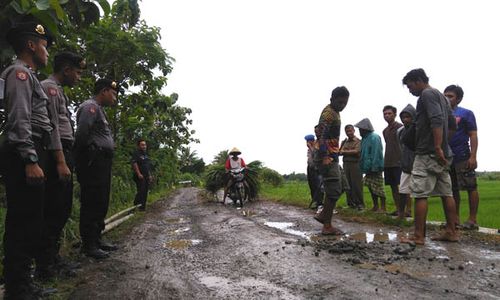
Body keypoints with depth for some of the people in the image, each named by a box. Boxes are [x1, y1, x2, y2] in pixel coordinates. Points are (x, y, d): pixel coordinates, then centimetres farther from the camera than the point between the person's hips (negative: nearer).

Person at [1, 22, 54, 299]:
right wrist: (30, 161, -23)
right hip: (23, 156, -10)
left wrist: (35, 159, 15)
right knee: (23, 222, -7)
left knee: (28, 222, 12)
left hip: (29, 155, 10)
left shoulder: (29, 76, 24)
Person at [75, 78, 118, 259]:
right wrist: (88, 153, -10)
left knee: (101, 203, 14)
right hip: (94, 162, -10)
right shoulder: (90, 106, -8)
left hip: (103, 163, 10)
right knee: (92, 204, -7)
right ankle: (88, 245, 0)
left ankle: (96, 239, 23)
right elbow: (81, 133, -21)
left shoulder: (99, 109, 24)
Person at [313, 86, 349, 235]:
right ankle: (327, 227, 0)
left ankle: (323, 215, 21)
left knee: (339, 188, 15)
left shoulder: (334, 112, 18)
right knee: (334, 191, -7)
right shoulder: (329, 112, -13)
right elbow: (322, 134, -26)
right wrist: (325, 157, -32)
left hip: (332, 157, 10)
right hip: (328, 158, -10)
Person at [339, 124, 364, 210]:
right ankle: (351, 203, 11)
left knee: (357, 185, -6)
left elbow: (356, 151, -10)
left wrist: (345, 152, -3)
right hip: (346, 165, 5)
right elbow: (339, 152, 8)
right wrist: (351, 152, -5)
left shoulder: (358, 141, 2)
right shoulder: (344, 142, 17)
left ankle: (360, 203, 1)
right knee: (348, 185, 4)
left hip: (355, 165, -5)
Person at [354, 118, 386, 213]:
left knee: (378, 187, -5)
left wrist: (373, 167, -24)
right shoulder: (365, 138, 14)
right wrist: (364, 167, 11)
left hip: (375, 168, -10)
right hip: (368, 168, 10)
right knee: (371, 186, 13)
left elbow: (376, 154, -21)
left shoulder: (374, 138, -15)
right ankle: (375, 206, 23)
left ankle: (382, 207, 3)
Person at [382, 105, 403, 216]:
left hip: (399, 162, -7)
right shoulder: (385, 130, 17)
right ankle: (398, 209, 14)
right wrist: (386, 161, 15)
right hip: (388, 163, 7)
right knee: (393, 186, 8)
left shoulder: (400, 127, -4)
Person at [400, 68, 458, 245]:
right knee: (446, 193, 11)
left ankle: (418, 236, -7)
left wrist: (437, 147, -27)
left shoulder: (427, 94, -8)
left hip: (428, 153, -10)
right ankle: (451, 232, 16)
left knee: (420, 194, -8)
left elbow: (437, 120, -23)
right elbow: (452, 125, 23)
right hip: (443, 153, 10)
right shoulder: (441, 96, 21)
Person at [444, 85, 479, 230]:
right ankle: (455, 219, 19)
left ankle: (473, 219, 5)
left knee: (471, 187, -1)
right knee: (452, 189, 11)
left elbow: (473, 136, -5)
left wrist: (473, 156, -15)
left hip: (462, 158, -5)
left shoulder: (466, 113, -1)